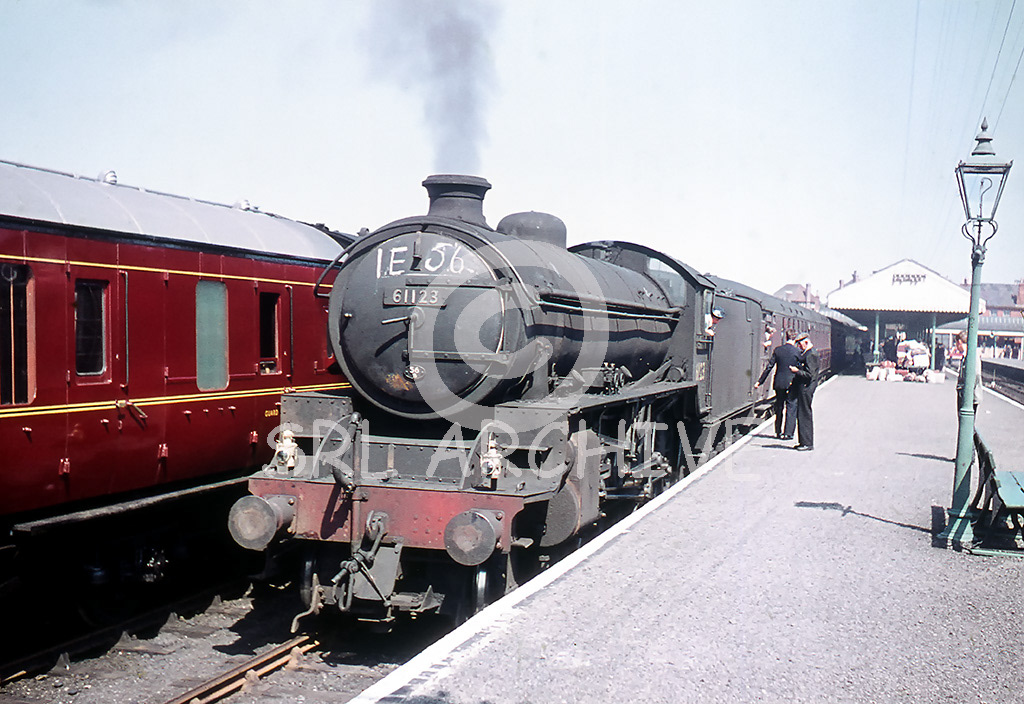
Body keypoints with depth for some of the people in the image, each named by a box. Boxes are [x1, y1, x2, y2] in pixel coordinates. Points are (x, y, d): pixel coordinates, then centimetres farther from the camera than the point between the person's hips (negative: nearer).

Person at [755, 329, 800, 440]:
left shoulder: (777, 350, -1)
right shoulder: (797, 351, -10)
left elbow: (769, 367, 0)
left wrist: (760, 381, 4)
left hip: (779, 383, 3)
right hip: (792, 383, -3)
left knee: (779, 408, 16)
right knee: (791, 408, 5)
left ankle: (779, 432, 23)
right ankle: (788, 433, 3)